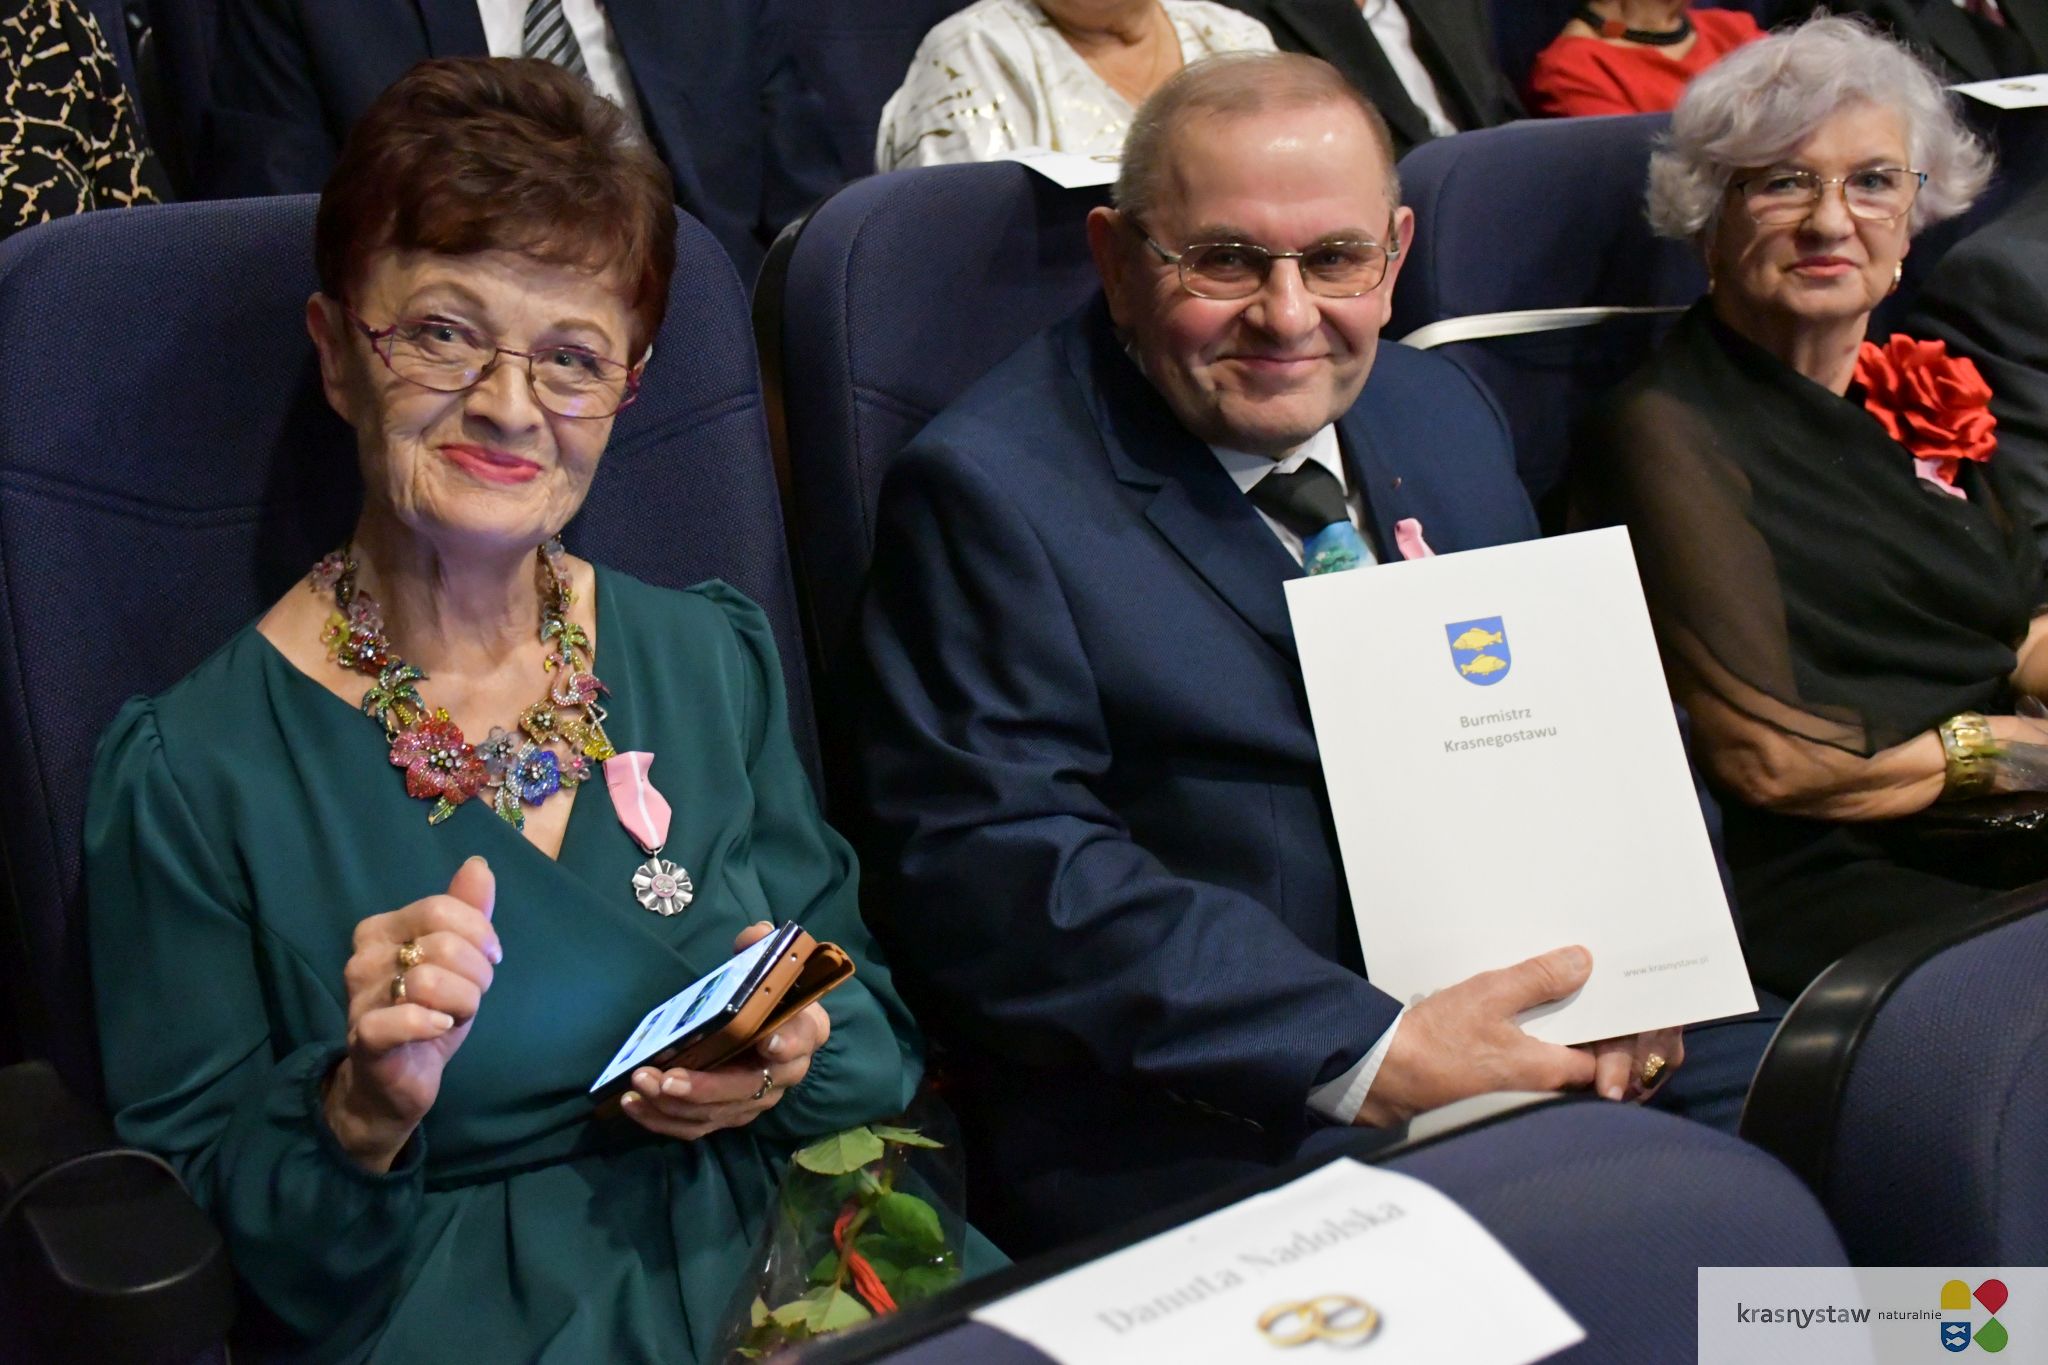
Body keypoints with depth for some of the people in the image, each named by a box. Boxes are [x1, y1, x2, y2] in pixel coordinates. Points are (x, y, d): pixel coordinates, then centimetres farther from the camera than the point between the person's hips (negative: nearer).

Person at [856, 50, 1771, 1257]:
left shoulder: (1447, 414, 14)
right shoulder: (989, 490, -8)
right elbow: (992, 870, -17)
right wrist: (1366, 1056, -23)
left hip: (1546, 1021, 7)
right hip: (1220, 1120, -7)